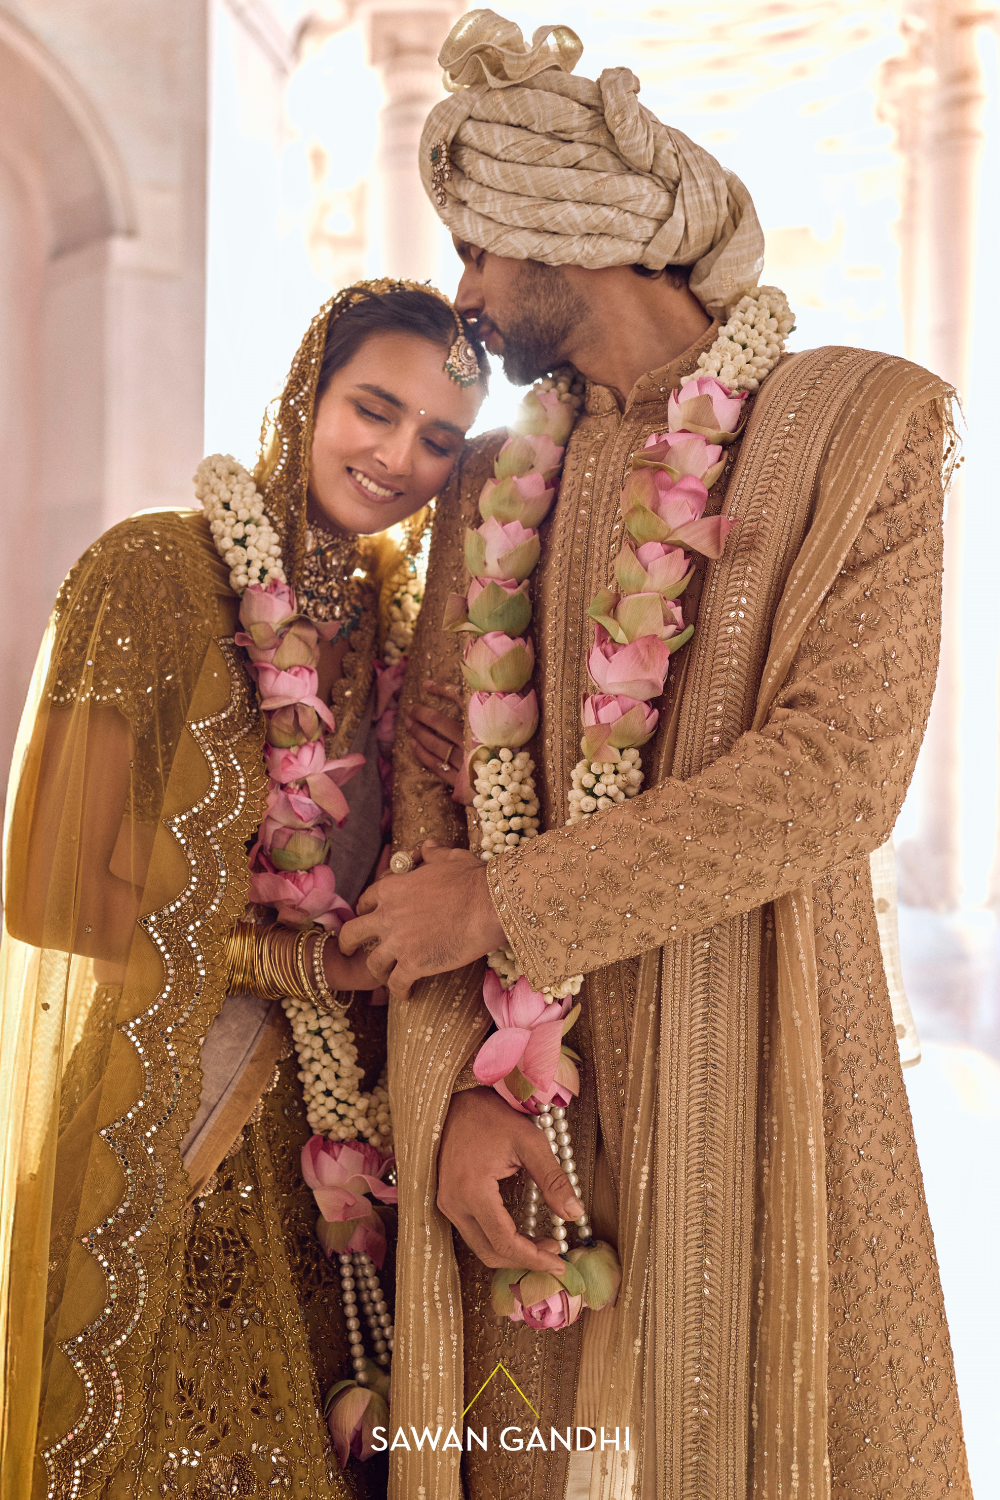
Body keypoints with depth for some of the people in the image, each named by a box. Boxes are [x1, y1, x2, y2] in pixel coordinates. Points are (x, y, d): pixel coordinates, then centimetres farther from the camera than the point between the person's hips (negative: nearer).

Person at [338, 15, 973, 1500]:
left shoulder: (862, 423, -3)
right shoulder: (493, 481, 11)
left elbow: (837, 775, -14)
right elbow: (435, 771, 3)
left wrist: (504, 905, -13)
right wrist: (455, 1082, -10)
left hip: (757, 1069, -3)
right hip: (522, 1074, 4)